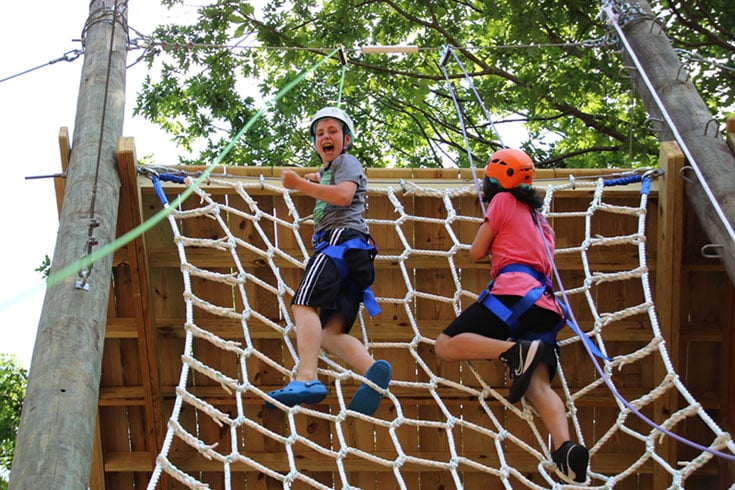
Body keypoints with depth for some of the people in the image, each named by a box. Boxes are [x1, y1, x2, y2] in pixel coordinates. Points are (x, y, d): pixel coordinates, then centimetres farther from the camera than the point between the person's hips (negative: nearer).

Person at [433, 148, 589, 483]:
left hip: (514, 292, -7)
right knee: (538, 385, -7)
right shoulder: (540, 219, 31)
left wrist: (485, 235, 32)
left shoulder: (503, 200, 11)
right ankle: (565, 446, -36)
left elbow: (477, 252, 11)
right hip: (545, 304, 7)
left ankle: (517, 352, -31)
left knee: (445, 345, -8)